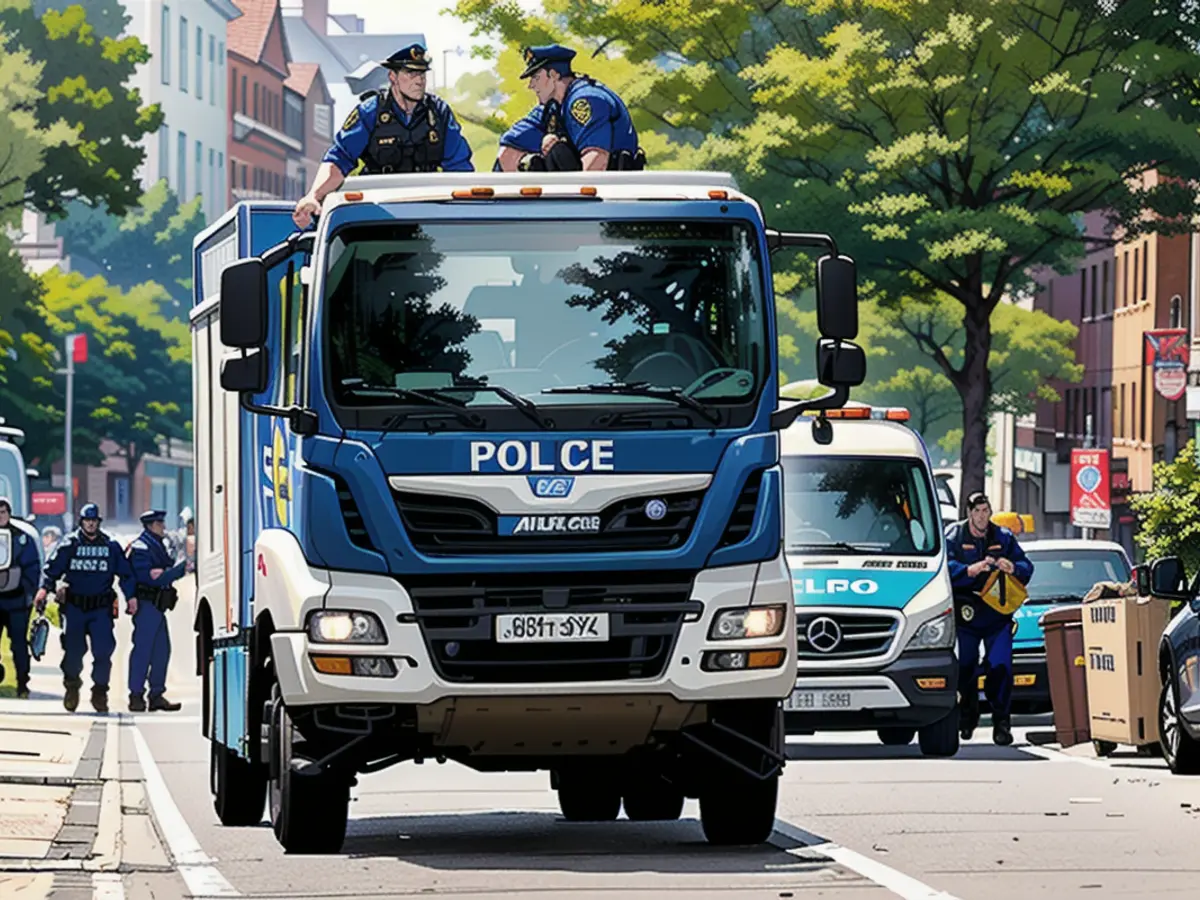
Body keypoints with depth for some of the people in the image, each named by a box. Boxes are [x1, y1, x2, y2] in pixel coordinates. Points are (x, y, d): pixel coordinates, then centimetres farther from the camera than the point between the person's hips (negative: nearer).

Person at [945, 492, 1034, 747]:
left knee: (1000, 668, -10)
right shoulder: (954, 537, -1)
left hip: (998, 617, 0)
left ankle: (1002, 723, -6)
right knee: (964, 668, 7)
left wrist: (1014, 568, -20)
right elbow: (945, 568, -16)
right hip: (965, 615, 0)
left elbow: (1026, 566, 3)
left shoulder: (1003, 537, 6)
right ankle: (967, 719, 27)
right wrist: (970, 570, -32)